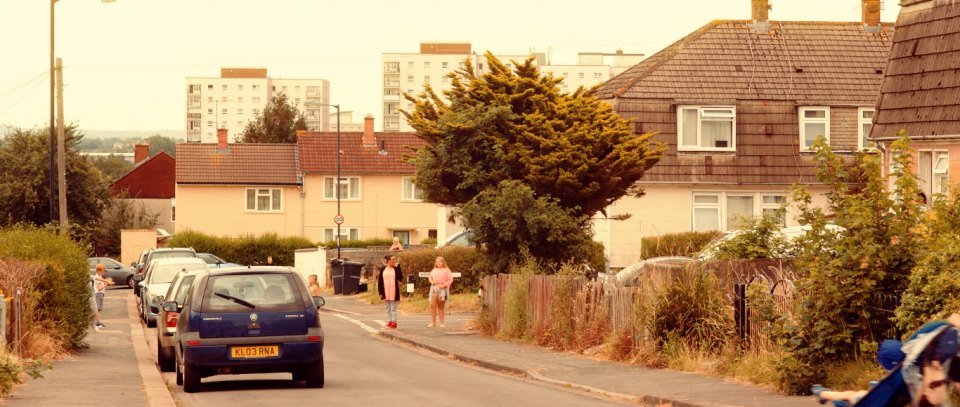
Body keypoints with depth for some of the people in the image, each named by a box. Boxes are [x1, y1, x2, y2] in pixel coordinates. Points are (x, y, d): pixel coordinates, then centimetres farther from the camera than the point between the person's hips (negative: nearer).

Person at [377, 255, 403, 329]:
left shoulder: (396, 268, 1)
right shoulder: (383, 269, 4)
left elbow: (400, 278, -10)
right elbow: (380, 281, 4)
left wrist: (398, 267, -12)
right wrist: (380, 292, -2)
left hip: (393, 292, -2)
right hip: (385, 292, 2)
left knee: (393, 308, 0)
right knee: (387, 308, 9)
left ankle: (394, 322, 1)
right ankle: (389, 322, 14)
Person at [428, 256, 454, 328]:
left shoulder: (446, 270, 1)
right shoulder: (434, 270, 15)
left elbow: (450, 279, -3)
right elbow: (430, 277, 25)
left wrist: (444, 285, -15)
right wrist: (431, 281, 2)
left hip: (442, 289, -4)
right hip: (434, 288, 4)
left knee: (441, 306, 2)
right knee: (432, 305, -6)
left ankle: (442, 323, 10)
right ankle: (433, 322, -1)